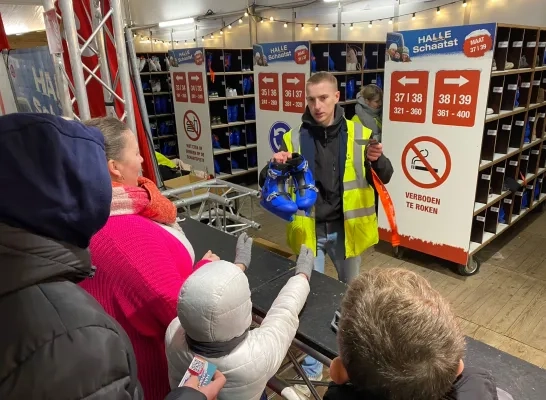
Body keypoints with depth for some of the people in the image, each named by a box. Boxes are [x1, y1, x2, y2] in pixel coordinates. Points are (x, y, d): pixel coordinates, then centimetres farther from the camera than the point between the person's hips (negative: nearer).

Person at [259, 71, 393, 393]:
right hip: (310, 230, 0)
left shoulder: (359, 134, -6)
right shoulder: (294, 139, -6)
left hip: (346, 229, 1)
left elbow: (385, 178, 0)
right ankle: (312, 369, 26)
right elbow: (268, 187, -4)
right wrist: (275, 168, -27)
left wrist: (378, 160, -23)